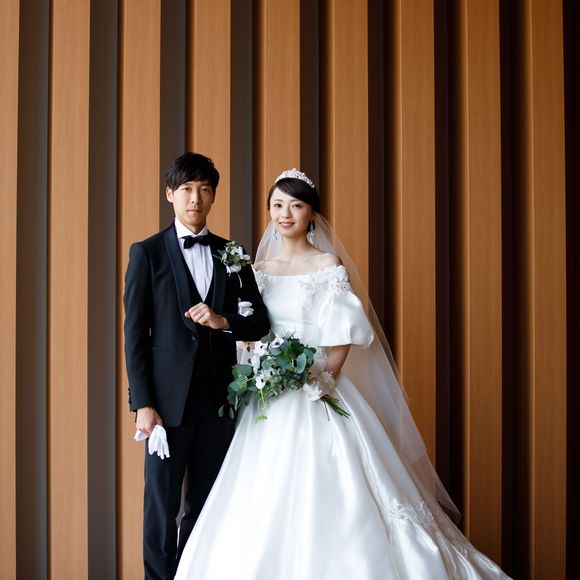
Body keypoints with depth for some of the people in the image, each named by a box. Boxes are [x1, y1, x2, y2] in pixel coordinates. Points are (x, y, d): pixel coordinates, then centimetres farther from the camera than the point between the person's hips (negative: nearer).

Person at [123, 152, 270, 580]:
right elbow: (135, 333, -4)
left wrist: (223, 320, -12)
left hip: (219, 399, 3)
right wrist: (142, 403, -11)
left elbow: (261, 323, 9)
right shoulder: (147, 253, 0)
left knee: (208, 503, 11)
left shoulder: (232, 255, 10)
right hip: (169, 398, -3)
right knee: (162, 505, 3)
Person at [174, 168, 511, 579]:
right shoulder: (260, 270, 12)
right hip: (268, 398, 5)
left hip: (316, 398, -4)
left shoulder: (328, 265, -1)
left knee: (323, 498, -8)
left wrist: (321, 378, -16)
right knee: (263, 504, 3)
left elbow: (344, 334, -6)